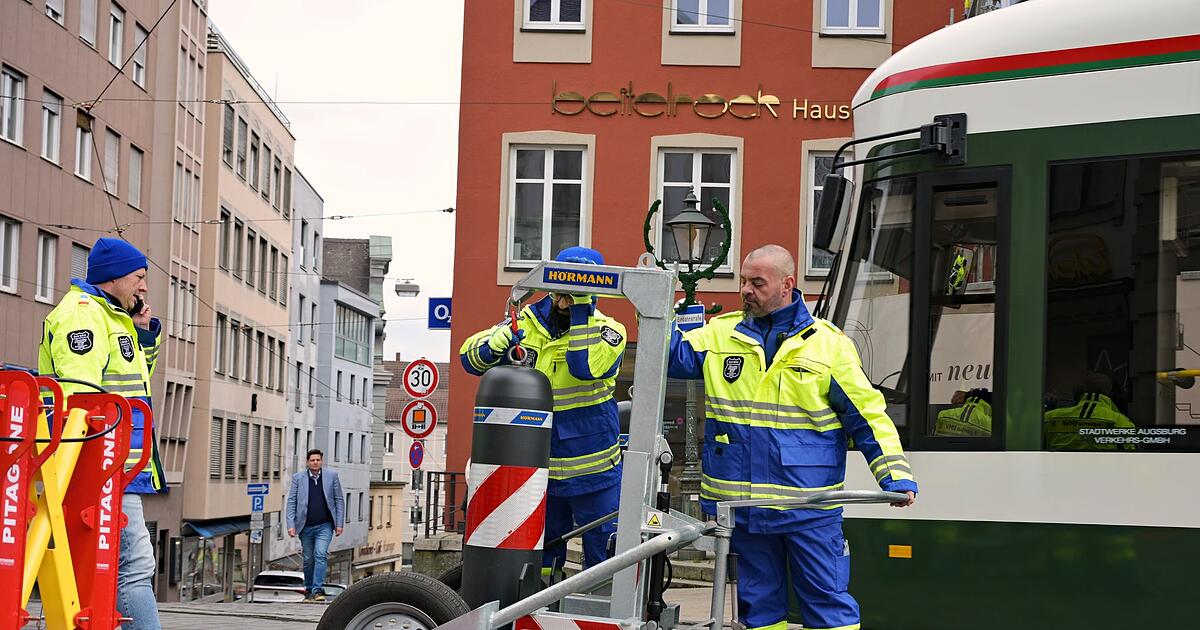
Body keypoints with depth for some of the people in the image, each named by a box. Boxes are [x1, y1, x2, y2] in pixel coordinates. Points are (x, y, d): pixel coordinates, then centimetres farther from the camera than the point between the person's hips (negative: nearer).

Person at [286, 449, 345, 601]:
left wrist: (339, 523, 0)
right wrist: (291, 525, -6)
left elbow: (339, 500, 7)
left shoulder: (332, 476, 4)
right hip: (306, 526, 1)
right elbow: (291, 502, 3)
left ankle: (317, 590, -17)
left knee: (320, 555, -16)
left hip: (325, 526, -1)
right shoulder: (298, 478, 4)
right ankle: (308, 589, 24)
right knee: (308, 559, 8)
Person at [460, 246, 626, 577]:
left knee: (605, 559, 3)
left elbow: (587, 367, -26)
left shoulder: (607, 330, -6)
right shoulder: (526, 323, 1)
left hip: (593, 472, -2)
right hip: (537, 471, 2)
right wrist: (496, 343, -25)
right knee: (536, 560, 14)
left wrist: (579, 314, -24)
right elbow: (470, 357, -4)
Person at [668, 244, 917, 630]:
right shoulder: (722, 333, 8)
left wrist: (896, 475, -8)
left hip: (809, 507, -3)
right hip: (739, 504, 3)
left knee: (827, 598, 0)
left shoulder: (828, 343, -1)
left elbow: (867, 415, 0)